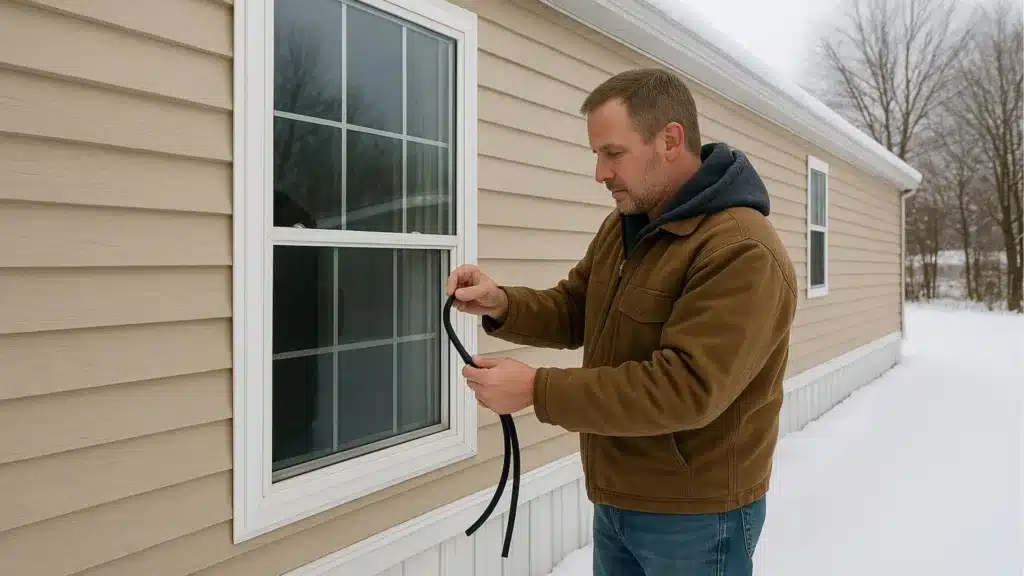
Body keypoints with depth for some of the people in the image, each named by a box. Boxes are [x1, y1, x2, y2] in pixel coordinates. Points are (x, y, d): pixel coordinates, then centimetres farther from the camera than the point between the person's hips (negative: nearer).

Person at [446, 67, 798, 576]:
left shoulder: (743, 254, -24)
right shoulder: (622, 226, 5)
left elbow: (685, 389, -30)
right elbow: (573, 311, 10)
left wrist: (537, 389, -29)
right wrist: (502, 305, -11)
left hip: (695, 516, -7)